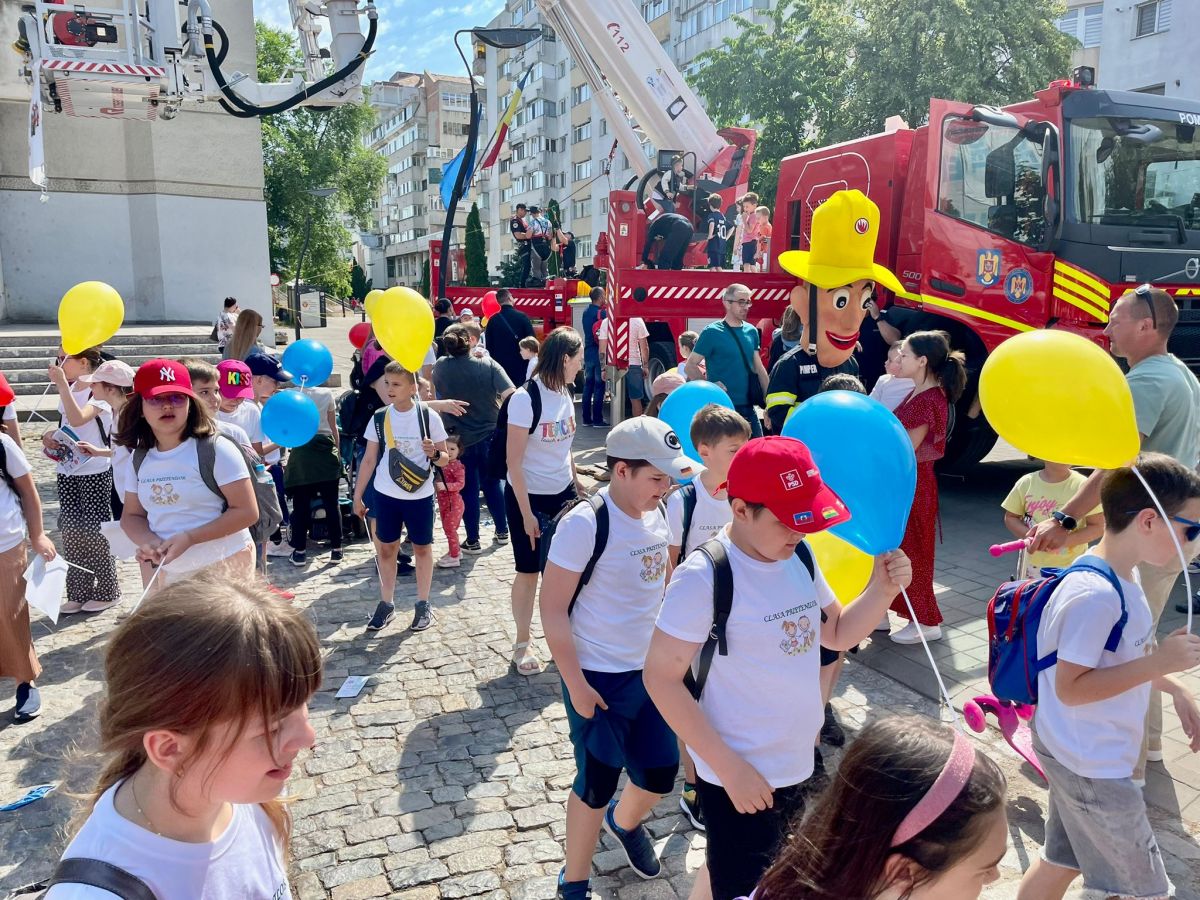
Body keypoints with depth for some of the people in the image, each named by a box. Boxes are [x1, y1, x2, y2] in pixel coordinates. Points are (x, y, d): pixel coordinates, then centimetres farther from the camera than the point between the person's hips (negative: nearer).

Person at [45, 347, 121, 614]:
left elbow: (77, 419, -31)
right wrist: (51, 435, 1)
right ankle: (79, 592, 19)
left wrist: (62, 384, -29)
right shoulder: (69, 390, 9)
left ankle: (106, 591, 13)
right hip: (66, 470, 7)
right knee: (70, 532, 9)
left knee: (94, 532, -1)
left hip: (94, 472, -7)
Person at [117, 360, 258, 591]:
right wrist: (147, 541, -11)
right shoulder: (139, 457, 6)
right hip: (161, 569, 6)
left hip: (222, 567, -5)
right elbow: (131, 516, 12)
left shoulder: (216, 449, -12)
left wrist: (189, 538, -22)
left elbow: (247, 512, -14)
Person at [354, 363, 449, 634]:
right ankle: (387, 604, 23)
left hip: (420, 496, -2)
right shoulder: (379, 418, -1)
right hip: (386, 495, 2)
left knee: (422, 548, 9)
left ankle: (423, 604, 22)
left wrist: (434, 453, -23)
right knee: (386, 549, 9)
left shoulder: (429, 416, -8)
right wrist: (357, 495, 6)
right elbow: (369, 460, 6)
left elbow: (445, 459, -1)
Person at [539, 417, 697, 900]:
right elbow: (553, 610, -18)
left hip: (650, 671, 6)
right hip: (598, 678, -6)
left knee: (660, 774, 16)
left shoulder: (657, 514, -1)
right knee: (597, 785, 7)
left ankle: (624, 823, 50)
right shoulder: (584, 524, -22)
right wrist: (575, 685, -16)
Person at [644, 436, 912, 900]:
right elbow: (661, 677, -20)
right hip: (740, 777, -7)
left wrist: (882, 589, -7)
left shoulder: (799, 558, -1)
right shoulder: (704, 576, -23)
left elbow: (838, 634, 12)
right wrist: (729, 767, -20)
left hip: (797, 768, 7)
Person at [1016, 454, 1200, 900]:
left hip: (1090, 757, 9)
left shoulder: (1124, 577, 3)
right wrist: (1159, 664, -26)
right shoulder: (1094, 594, -28)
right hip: (1092, 765, -9)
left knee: (1062, 862, 22)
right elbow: (1071, 688, -27)